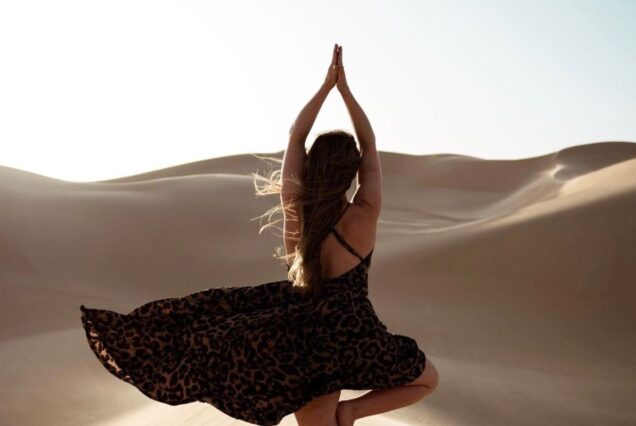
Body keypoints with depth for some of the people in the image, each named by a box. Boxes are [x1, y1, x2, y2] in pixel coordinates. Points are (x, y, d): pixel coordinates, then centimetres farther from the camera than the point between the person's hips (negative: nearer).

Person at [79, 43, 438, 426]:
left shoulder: (296, 209, -9)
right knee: (427, 380, 16)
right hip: (351, 335, -3)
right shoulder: (364, 216, -17)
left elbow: (295, 138, 0)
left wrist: (326, 85, 1)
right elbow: (370, 144, -6)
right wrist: (344, 87, -3)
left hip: (303, 330, 4)